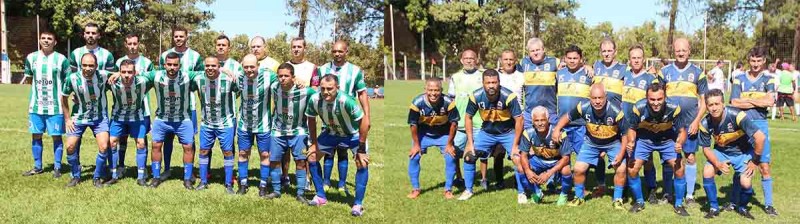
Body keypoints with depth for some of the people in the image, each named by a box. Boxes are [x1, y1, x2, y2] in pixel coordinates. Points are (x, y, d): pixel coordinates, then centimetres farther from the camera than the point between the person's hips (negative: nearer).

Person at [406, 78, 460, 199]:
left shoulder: (448, 102, -27)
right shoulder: (417, 102, -26)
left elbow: (453, 123, -14)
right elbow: (413, 124, -13)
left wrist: (449, 144, -9)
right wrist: (416, 144, -8)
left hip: (444, 135, 0)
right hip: (423, 134, 0)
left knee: (451, 157, -11)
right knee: (413, 157, -9)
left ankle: (448, 189, 7)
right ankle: (415, 188, 9)